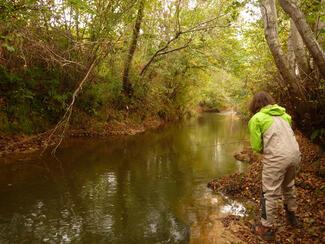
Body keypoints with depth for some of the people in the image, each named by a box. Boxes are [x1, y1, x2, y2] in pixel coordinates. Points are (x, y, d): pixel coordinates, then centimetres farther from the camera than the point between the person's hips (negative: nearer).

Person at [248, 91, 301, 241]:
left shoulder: (256, 118, -1)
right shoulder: (283, 114, 16)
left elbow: (256, 146, -4)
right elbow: (288, 135, 19)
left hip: (276, 158, -6)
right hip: (295, 154, 7)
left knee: (270, 193, 6)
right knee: (289, 186, 28)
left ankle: (267, 228, 17)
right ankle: (291, 215, 47)